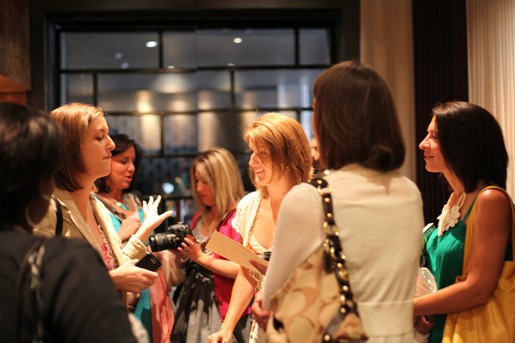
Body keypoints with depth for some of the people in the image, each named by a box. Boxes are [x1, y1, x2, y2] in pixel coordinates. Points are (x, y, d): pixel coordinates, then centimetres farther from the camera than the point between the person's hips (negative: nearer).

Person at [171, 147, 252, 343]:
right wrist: (182, 252, 0)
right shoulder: (200, 217, 12)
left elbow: (244, 270, -20)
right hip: (193, 304, 7)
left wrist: (202, 258, -16)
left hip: (222, 311, -7)